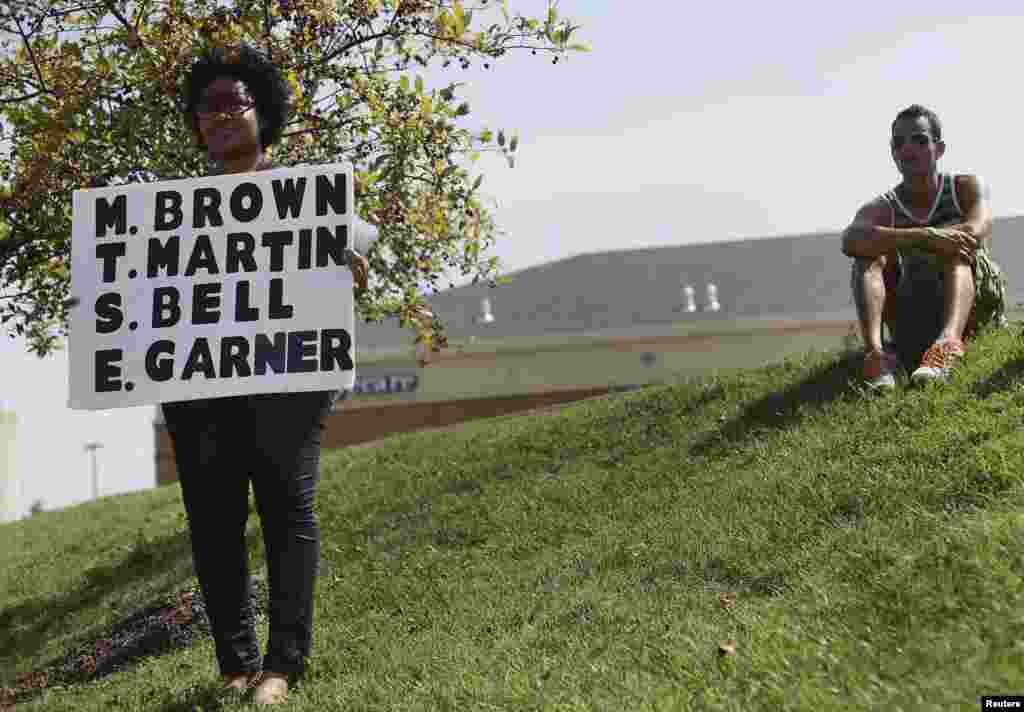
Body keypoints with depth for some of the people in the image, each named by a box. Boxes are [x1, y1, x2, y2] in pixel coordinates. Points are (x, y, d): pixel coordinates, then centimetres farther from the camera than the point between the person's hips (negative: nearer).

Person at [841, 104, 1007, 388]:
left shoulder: (967, 187, 1)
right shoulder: (881, 209, 0)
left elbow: (977, 231, -24)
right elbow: (851, 241, -27)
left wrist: (896, 240, -21)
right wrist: (924, 236, -41)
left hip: (975, 306, -1)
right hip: (915, 325, 1)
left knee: (956, 248, -28)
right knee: (870, 255, -19)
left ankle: (947, 344, -55)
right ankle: (875, 352, -44)